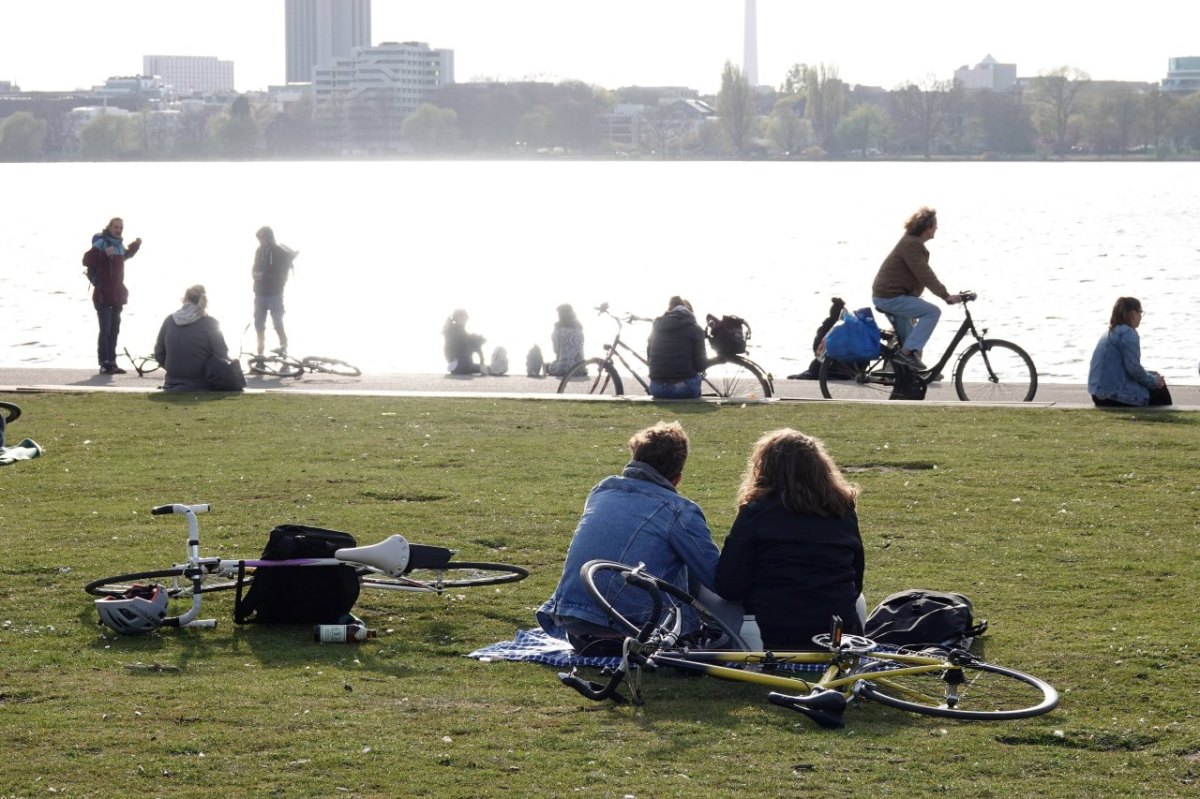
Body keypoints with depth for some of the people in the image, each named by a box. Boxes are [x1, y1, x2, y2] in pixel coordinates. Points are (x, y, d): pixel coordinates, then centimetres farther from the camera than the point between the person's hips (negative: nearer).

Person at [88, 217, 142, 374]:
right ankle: (104, 363, -6)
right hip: (103, 295, -8)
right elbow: (88, 260, -23)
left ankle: (112, 363, 18)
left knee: (114, 330, 12)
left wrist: (135, 245, 18)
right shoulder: (101, 242, -12)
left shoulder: (119, 244, 13)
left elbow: (126, 255, 35)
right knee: (105, 330, -9)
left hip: (117, 294, 8)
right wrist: (104, 254, -36)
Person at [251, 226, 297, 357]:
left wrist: (264, 276, -20)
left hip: (275, 294, -5)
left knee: (278, 324, -9)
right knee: (259, 324, 6)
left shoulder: (281, 252, -9)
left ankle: (284, 350, -2)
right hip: (260, 293, 5)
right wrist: (254, 274, -8)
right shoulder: (259, 251, 7)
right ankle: (260, 354, 13)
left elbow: (283, 275, -12)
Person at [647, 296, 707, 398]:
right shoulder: (695, 329, -2)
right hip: (684, 388, -3)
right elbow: (700, 365, -4)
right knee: (698, 375, 30)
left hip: (657, 390, 3)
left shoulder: (657, 325, 10)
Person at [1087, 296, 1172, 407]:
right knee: (1160, 390, 9)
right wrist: (1153, 381, -3)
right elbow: (1133, 368, -19)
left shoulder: (1110, 332, 16)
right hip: (1117, 396, -9)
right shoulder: (1128, 333, -13)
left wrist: (1151, 377, 16)